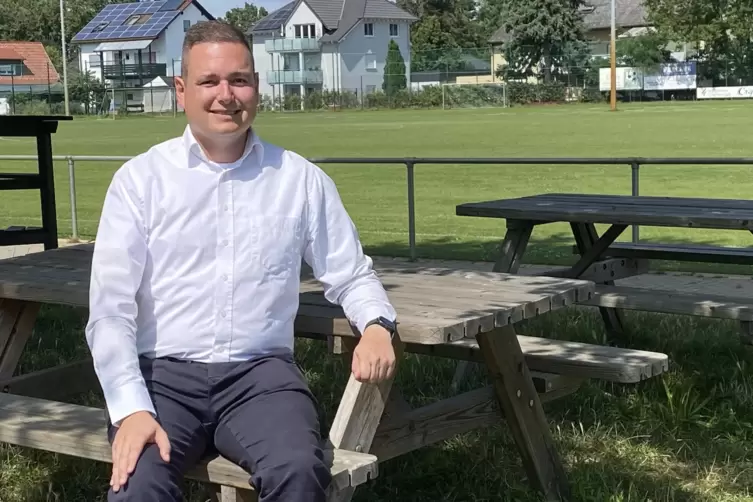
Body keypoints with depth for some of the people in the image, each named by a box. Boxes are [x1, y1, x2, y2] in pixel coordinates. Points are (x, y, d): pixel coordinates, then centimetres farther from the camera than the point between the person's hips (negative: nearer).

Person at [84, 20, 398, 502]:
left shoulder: (302, 180, 7)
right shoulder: (140, 178, 2)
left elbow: (352, 275, 15)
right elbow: (111, 309, -4)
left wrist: (377, 325, -9)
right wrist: (132, 408, -17)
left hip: (260, 373, 1)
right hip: (163, 374, -1)